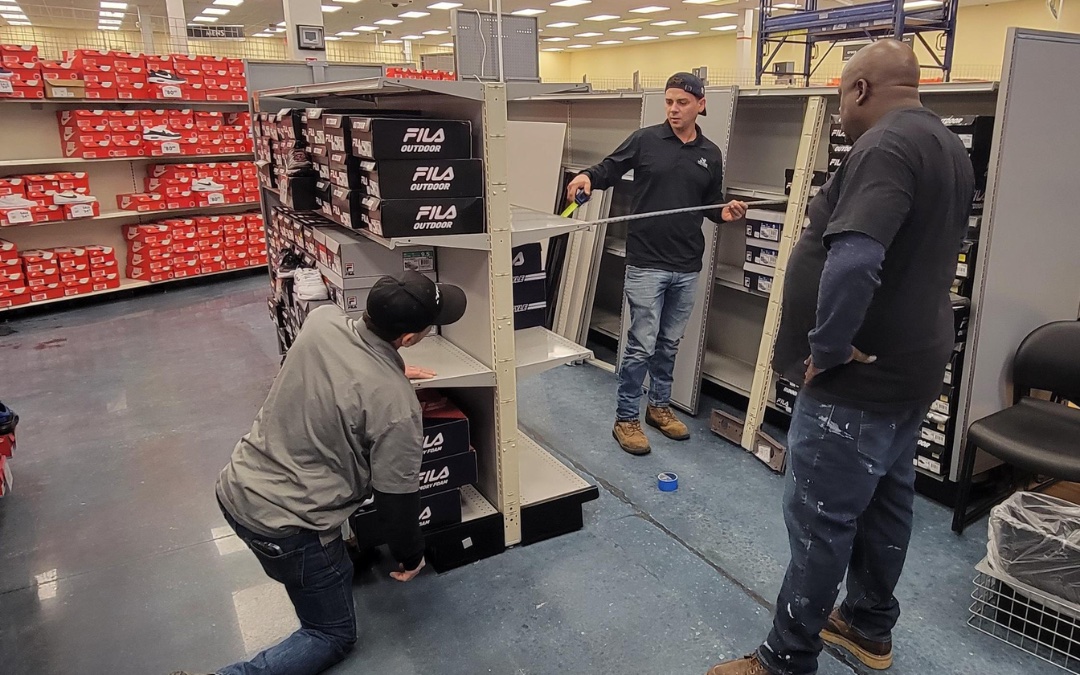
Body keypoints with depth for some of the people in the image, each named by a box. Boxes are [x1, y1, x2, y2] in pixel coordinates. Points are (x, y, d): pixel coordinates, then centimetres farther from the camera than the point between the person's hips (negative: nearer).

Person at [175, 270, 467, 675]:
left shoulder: (322, 319, -9)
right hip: (283, 528, -7)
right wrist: (411, 557, 8)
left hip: (234, 491, 8)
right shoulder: (396, 406, -24)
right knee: (334, 635, 15)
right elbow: (397, 501, -12)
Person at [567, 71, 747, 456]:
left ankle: (659, 406, 32)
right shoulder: (645, 140, -2)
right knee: (642, 345, -3)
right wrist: (588, 177, -21)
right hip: (646, 263, -4)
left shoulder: (710, 154, 10)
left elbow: (711, 204, 18)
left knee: (669, 343, 15)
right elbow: (609, 170, 1)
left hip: (687, 268, 5)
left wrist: (726, 213, -3)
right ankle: (626, 419, 10)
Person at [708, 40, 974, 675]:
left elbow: (852, 260, -37)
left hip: (860, 377, -10)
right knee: (886, 501, 20)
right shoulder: (950, 147, 13)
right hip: (909, 364, 10)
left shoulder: (886, 145, -21)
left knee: (821, 521, 0)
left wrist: (828, 346, -24)